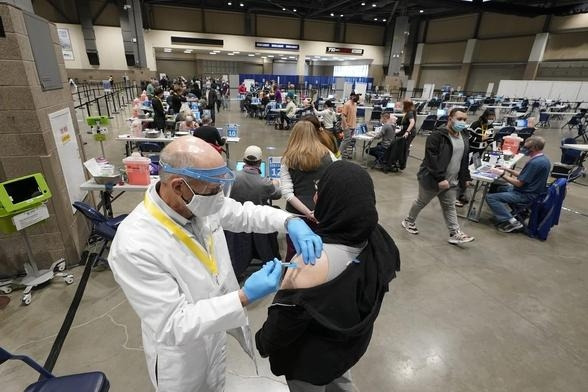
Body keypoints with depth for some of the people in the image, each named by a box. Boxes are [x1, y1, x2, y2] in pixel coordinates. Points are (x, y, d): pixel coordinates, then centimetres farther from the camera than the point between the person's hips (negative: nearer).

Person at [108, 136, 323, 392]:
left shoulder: (200, 202, -17)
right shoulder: (134, 246, -35)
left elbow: (245, 213, -2)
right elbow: (174, 325, -30)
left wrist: (291, 222, -19)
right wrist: (245, 297, -35)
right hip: (183, 357, -5)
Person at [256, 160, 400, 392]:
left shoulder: (314, 259, -38)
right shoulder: (377, 238, -16)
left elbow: (287, 317, -25)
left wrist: (264, 342, -7)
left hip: (313, 355, -5)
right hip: (353, 341, 6)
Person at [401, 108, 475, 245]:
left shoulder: (464, 137, 8)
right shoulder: (437, 135, -19)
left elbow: (465, 160, 17)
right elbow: (432, 159, -25)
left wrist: (465, 177, 13)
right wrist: (440, 178, -28)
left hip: (451, 181, 7)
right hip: (432, 179, -7)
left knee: (450, 207, 12)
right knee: (421, 202, 10)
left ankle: (455, 234, 19)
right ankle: (409, 221, 31)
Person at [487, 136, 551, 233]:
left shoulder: (534, 163, -25)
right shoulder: (544, 159, 7)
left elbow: (519, 183, -22)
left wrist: (502, 174, -13)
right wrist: (508, 170, 8)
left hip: (526, 196, -11)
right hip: (533, 191, 11)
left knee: (490, 197, -17)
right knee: (499, 188, 25)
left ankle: (511, 222, -18)